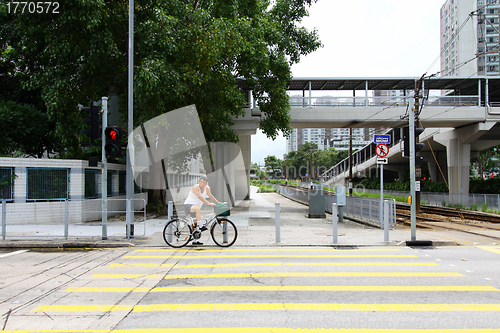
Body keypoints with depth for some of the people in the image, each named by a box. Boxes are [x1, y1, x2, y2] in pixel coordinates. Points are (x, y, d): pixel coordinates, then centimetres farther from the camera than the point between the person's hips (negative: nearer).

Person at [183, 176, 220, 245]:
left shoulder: (206, 188, 3)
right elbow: (200, 197, -29)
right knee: (198, 208, -39)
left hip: (195, 207, 8)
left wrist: (218, 203, 9)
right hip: (188, 206, -8)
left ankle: (194, 241, 16)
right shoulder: (195, 187, -19)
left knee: (195, 225, 8)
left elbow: (210, 196, 15)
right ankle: (200, 226, -36)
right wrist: (209, 203, -37)